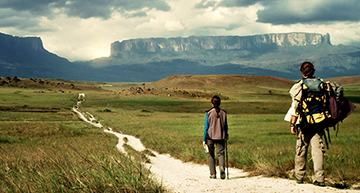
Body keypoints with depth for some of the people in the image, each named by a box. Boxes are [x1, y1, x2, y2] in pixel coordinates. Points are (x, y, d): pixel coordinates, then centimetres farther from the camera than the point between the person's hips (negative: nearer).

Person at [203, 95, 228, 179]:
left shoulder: (208, 113, -7)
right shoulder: (223, 113, 0)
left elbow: (206, 127, -6)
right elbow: (225, 126, 6)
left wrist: (204, 139, -1)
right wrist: (225, 135, 24)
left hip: (210, 137, -1)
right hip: (220, 137, 1)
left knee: (210, 155, 12)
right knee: (220, 153, 5)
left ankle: (213, 174, 13)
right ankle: (222, 167, -24)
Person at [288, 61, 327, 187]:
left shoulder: (298, 87, -6)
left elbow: (295, 107, -9)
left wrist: (292, 124, -4)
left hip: (304, 124, -2)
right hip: (319, 123, 2)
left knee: (301, 149, 11)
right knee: (318, 149, 1)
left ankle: (299, 176, 24)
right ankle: (320, 179, -7)